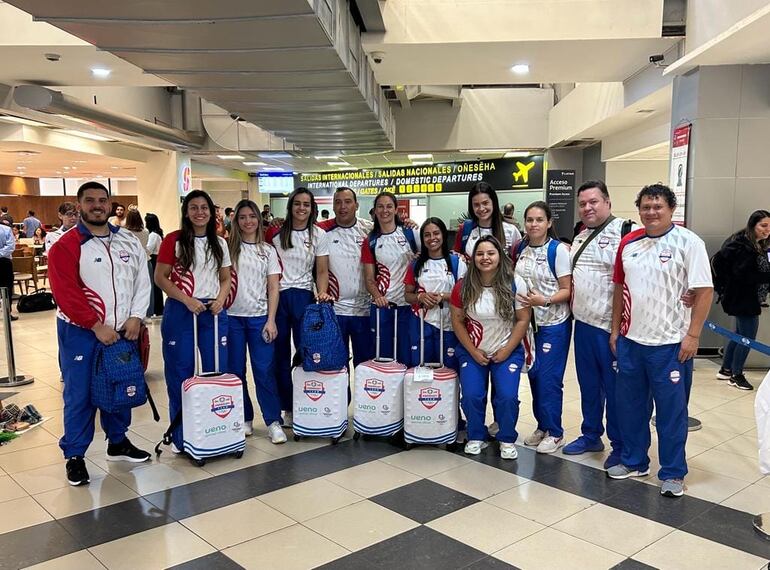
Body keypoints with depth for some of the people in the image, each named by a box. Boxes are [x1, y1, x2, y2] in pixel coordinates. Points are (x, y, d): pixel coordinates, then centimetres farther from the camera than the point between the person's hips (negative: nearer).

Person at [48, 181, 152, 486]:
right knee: (79, 395, 1)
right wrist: (96, 326, -16)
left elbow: (142, 280, 7)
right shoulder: (66, 246, -9)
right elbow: (66, 294, -15)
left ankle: (118, 442, 32)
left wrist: (135, 316, -5)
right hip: (80, 333, -5)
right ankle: (74, 456, 15)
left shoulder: (129, 241, 6)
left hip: (123, 331, 5)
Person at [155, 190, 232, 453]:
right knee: (180, 374, 4)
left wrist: (220, 300, -6)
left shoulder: (219, 243, 9)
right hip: (180, 312, -3)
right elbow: (160, 278, -5)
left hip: (213, 312, 4)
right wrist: (187, 300, -15)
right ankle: (180, 437, 18)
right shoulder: (173, 240, -3)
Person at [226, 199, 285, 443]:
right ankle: (244, 419, 19)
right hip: (232, 317, 1)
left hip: (259, 317, 0)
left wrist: (271, 320, -4)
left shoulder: (268, 250, 6)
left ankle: (273, 421, 5)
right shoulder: (229, 248, 4)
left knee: (264, 370, -3)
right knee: (235, 371, 6)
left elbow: (273, 288, 3)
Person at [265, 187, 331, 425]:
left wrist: (323, 292, -15)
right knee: (280, 354, 7)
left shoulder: (319, 235, 2)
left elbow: (322, 271, 1)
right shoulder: (276, 233, 3)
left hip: (303, 296, -1)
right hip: (277, 296, 1)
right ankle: (286, 407, 19)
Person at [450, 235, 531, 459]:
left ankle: (507, 440, 12)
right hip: (472, 352, 1)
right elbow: (457, 321, -2)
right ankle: (476, 437, 15)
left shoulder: (515, 284, -13)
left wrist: (506, 351, -10)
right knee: (471, 396, -12)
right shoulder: (463, 286, -10)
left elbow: (523, 320, -7)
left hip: (507, 352, -1)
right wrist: (473, 351, -7)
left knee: (507, 397, -15)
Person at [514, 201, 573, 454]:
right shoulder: (521, 249, 5)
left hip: (553, 324, -5)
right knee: (534, 374, 11)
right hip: (528, 321, 5)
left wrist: (544, 300, -26)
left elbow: (567, 290, -12)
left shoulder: (558, 250, -11)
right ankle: (542, 426, 26)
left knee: (549, 378, -3)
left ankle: (554, 433, 12)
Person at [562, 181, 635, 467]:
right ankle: (591, 435, 33)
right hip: (583, 322, 8)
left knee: (614, 387, 3)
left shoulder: (624, 232, -12)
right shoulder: (580, 237, 15)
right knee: (588, 384, 18)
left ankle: (621, 446, 17)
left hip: (610, 324, -8)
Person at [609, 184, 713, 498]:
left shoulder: (688, 242, -9)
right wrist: (615, 328, 12)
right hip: (630, 340, 5)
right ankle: (634, 461, 32)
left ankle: (673, 473, 21)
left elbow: (704, 291, -10)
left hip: (670, 343, -5)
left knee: (671, 410, 6)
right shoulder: (628, 242, 6)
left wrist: (693, 335, -13)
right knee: (629, 405, 15)